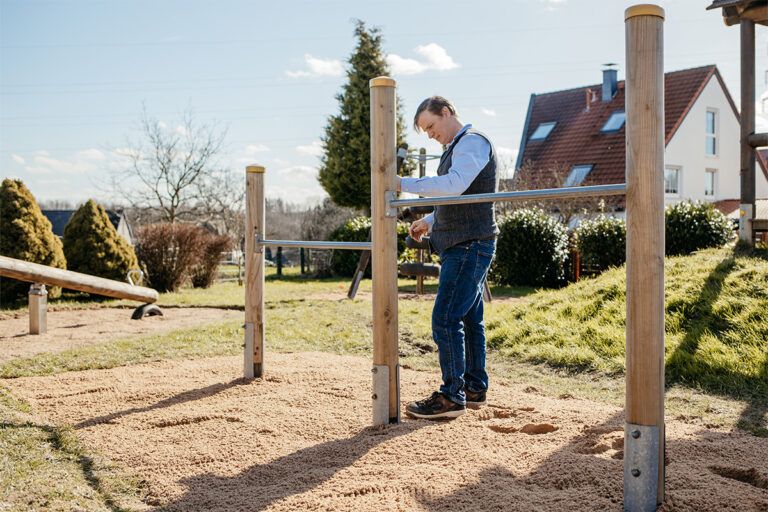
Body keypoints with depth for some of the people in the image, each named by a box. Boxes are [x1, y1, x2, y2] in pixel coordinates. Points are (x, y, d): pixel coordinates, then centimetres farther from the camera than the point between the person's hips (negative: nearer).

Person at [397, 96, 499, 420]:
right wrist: (429, 222, 18)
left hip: (470, 245, -10)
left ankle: (452, 396, -9)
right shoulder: (456, 148, 22)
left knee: (446, 318, -13)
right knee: (469, 319, 12)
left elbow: (453, 185, -26)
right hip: (462, 246, 10)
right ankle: (474, 389, 19)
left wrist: (404, 184, -23)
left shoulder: (472, 142, -9)